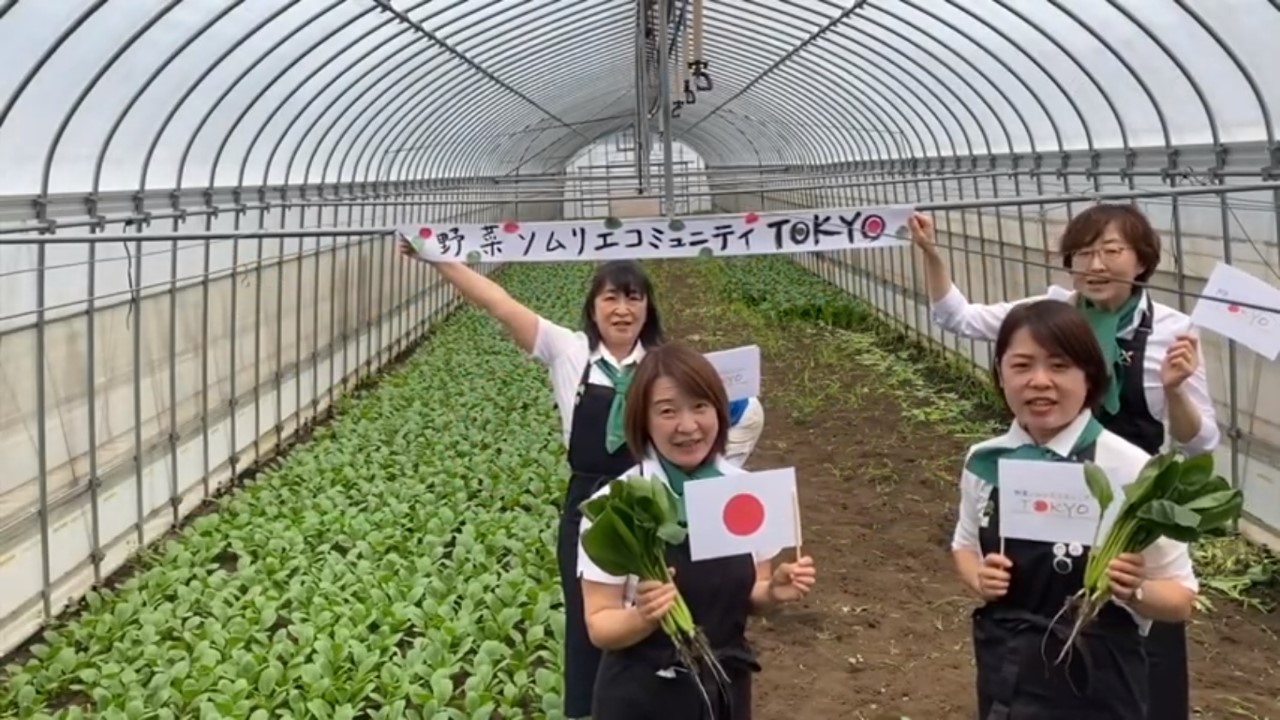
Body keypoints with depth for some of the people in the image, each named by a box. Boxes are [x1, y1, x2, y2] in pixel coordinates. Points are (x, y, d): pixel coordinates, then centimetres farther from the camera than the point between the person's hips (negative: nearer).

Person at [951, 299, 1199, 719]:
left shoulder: (1130, 469, -17)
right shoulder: (984, 463, -5)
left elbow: (1181, 599, -9)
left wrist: (1134, 590, -28)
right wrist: (979, 578, -8)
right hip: (1005, 680, 4)